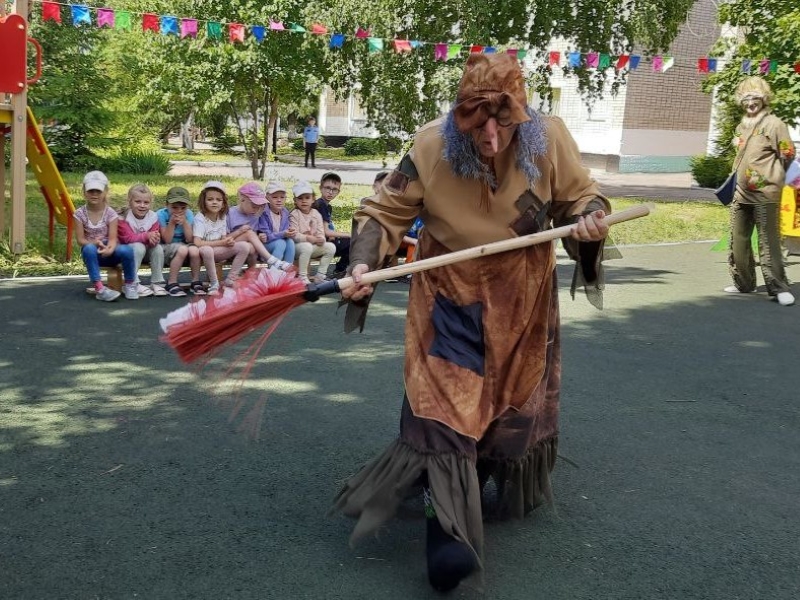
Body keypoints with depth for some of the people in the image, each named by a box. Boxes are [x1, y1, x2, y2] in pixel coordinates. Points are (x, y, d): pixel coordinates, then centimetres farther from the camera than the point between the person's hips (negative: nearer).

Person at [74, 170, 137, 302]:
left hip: (108, 252, 0)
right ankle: (99, 289, -39)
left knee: (126, 250, -33)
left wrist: (109, 248, -37)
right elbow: (80, 239, -6)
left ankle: (129, 285, -10)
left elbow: (113, 238, -13)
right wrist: (94, 243, -28)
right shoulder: (80, 214, -4)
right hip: (92, 253, 0)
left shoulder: (111, 213, -6)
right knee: (89, 249, -38)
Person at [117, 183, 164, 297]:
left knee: (158, 248, -24)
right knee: (139, 247, -34)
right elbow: (128, 238, -27)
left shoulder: (153, 217, -7)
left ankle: (157, 283, -13)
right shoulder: (124, 217, -19)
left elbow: (155, 237, -11)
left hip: (147, 248, 4)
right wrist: (147, 236, -41)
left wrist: (154, 239, -38)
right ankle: (134, 284, -30)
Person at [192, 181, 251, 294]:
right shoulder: (200, 218, -16)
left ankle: (231, 279, -3)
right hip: (204, 252, -6)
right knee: (206, 250, -42)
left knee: (245, 246, -12)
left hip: (219, 251, 6)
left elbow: (224, 238, 9)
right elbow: (197, 243, -28)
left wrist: (229, 241, -18)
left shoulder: (222, 217, 4)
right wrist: (221, 242, -23)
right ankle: (214, 283, -21)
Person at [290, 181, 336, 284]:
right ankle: (302, 276, -26)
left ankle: (320, 275, -4)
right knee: (306, 247, -37)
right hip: (298, 245, -6)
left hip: (314, 245, 6)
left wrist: (321, 239, -22)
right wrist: (309, 238, -30)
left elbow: (320, 232, 2)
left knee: (331, 247, -11)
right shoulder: (294, 215, -8)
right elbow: (294, 235, -17)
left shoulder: (316, 214, 7)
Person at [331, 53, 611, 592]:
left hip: (522, 301, 3)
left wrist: (589, 221, -25)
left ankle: (511, 495, 43)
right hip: (451, 297, -2)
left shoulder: (550, 140, -17)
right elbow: (385, 214, -13)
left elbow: (580, 197, -2)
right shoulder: (431, 148, -21)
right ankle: (449, 531, -9)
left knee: (518, 400, 17)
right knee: (444, 402, -12)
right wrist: (363, 265, -30)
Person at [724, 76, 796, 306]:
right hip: (740, 194, 7)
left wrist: (770, 178, -2)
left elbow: (788, 155, -7)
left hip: (764, 194, -7)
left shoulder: (774, 124, -6)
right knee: (738, 241, 11)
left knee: (768, 243, -7)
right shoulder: (742, 126, 16)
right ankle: (743, 282, 23)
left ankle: (778, 287, -1)